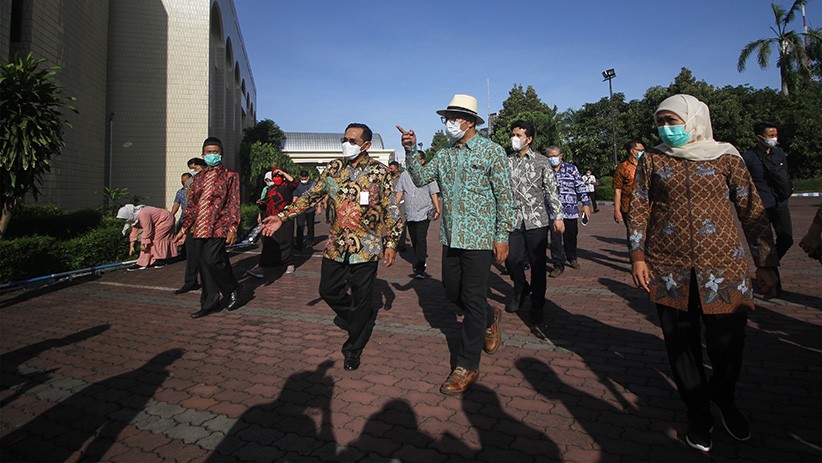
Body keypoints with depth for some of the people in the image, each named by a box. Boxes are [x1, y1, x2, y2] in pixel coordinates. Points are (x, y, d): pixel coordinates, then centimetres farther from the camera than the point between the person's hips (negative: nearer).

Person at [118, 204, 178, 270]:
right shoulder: (135, 217, -2)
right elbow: (134, 231, 3)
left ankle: (161, 261, 0)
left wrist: (143, 244, -20)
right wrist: (131, 246, 1)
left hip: (165, 221, -10)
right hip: (157, 223, 10)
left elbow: (147, 231, -29)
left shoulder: (143, 214, -33)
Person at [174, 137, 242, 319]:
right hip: (199, 228, 6)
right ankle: (210, 303, 16)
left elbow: (234, 203, -4)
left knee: (212, 260, -17)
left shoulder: (230, 176, 2)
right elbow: (191, 205, 19)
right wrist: (184, 229, 16)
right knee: (203, 264, 6)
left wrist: (233, 227, -14)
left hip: (219, 227, -6)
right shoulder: (199, 178, 18)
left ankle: (233, 289, 8)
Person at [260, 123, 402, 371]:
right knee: (328, 291, 12)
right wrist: (282, 217, 2)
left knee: (361, 299, 4)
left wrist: (391, 242, -6)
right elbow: (311, 196, 9)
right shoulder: (333, 168, 5)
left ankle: (353, 349, 23)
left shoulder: (379, 171, -6)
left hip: (366, 247, -4)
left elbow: (391, 209, -3)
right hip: (336, 245, 5)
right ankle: (364, 320, 37)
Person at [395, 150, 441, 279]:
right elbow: (399, 192, 11)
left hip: (424, 213, -4)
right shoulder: (404, 175, 11)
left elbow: (434, 194, 2)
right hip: (409, 213, 4)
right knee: (414, 241, 12)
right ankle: (420, 262, 31)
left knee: (421, 240, -13)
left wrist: (437, 210, -1)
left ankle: (419, 269, -14)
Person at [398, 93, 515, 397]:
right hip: (450, 236, 6)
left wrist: (502, 237, -11)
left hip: (479, 237, -6)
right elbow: (420, 179, 5)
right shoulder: (444, 154, 12)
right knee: (452, 291, 14)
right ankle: (490, 318, 43)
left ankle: (467, 366, 11)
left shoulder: (491, 151, -5)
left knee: (473, 300, -1)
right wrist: (410, 151, -10)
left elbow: (504, 196, -6)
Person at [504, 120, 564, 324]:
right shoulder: (507, 162, 9)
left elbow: (552, 190, 2)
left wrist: (558, 217, -3)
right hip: (514, 220, 2)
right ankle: (521, 288, 31)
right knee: (511, 259, 0)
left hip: (537, 220, -2)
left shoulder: (541, 162, 2)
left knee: (537, 264, 2)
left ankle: (537, 305, 16)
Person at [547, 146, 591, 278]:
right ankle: (558, 265, 2)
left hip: (571, 210, 1)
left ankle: (572, 258, 36)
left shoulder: (572, 169, 7)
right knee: (555, 238, -6)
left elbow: (581, 187, 6)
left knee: (571, 236, 12)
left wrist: (586, 204, 0)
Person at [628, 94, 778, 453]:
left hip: (723, 269, 0)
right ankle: (698, 413, 28)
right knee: (681, 345, 7)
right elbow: (639, 210, 5)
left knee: (728, 343, 4)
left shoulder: (725, 157, 4)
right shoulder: (651, 161, 6)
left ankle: (725, 400, 36)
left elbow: (752, 211, 6)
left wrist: (765, 263, 4)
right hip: (668, 271, 1)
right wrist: (638, 256, -3)